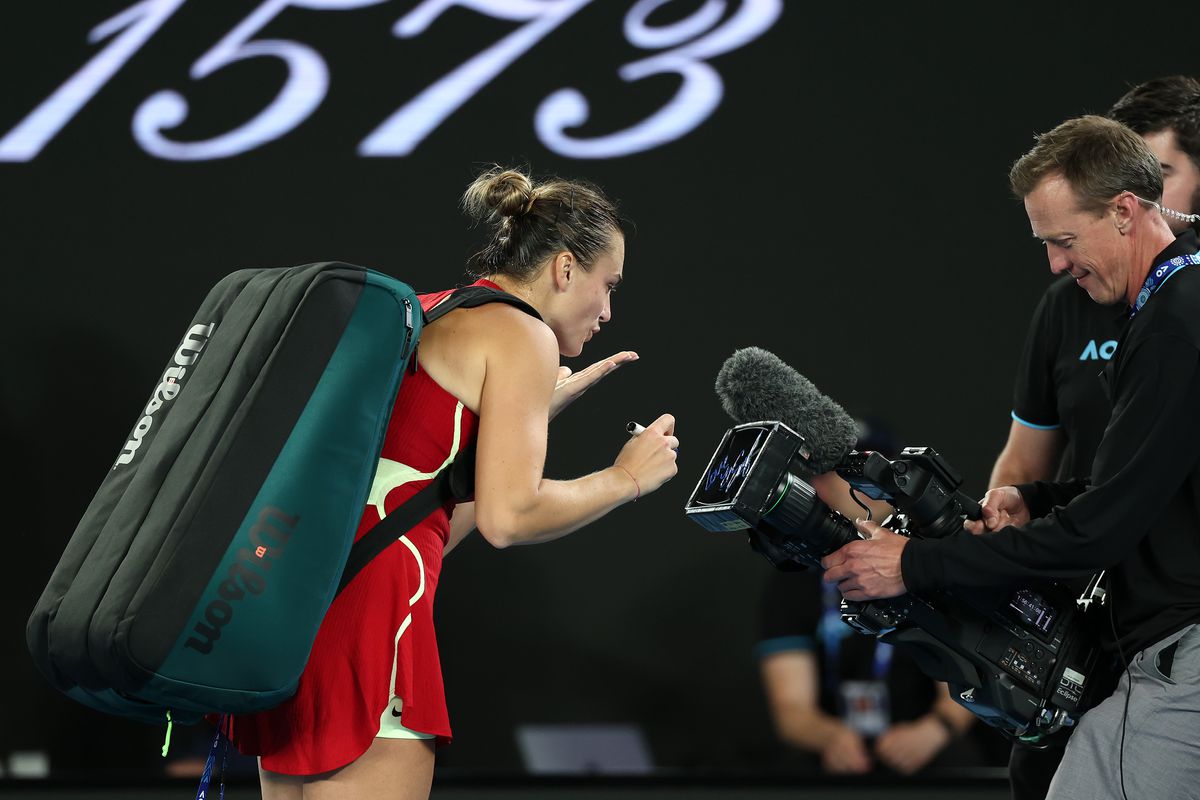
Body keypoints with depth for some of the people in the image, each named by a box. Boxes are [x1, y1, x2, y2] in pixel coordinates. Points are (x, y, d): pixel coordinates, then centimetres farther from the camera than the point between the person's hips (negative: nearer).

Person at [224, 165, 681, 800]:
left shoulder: (426, 317, 25)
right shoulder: (521, 335, -1)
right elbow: (507, 516, -12)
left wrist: (535, 408, 28)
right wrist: (625, 479, 3)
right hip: (366, 599, -9)